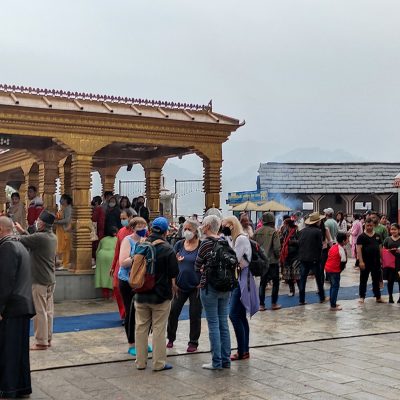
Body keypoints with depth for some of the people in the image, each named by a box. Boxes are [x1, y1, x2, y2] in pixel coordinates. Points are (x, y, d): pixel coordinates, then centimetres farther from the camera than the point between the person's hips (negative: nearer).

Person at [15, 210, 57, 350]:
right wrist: (23, 231, 21)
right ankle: (48, 339, 20)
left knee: (39, 311, -2)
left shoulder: (40, 237, -19)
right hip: (51, 280, 8)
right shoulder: (53, 237, 8)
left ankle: (41, 342, 3)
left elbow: (21, 240, -14)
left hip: (39, 280, -8)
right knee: (48, 310, 12)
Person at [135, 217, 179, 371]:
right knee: (159, 329, 4)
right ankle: (159, 363, 8)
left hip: (141, 295, 4)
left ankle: (140, 361, 19)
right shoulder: (167, 249, -13)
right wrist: (173, 287, 9)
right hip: (161, 295, -4)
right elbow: (173, 275, -10)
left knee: (141, 328, 13)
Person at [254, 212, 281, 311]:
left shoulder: (257, 232, -1)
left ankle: (261, 304, 10)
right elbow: (277, 248, -15)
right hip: (272, 261, -4)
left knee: (262, 282, 11)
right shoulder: (273, 232, -13)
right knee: (275, 282, 10)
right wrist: (277, 256, 3)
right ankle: (274, 303, 11)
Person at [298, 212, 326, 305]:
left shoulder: (302, 231, 3)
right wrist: (319, 256, 7)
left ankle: (301, 300, 6)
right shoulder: (318, 231, -10)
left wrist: (300, 255, 12)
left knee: (302, 279, 6)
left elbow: (299, 244, 4)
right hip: (314, 259, -4)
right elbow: (320, 246, -8)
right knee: (319, 278, 12)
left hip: (303, 258, 4)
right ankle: (322, 298, 22)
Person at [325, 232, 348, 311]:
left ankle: (333, 303, 29)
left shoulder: (333, 246, 13)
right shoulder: (341, 249, -12)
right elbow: (343, 261, -14)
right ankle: (333, 306, 0)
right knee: (335, 287, -1)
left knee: (333, 286, 21)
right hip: (335, 270, -8)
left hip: (328, 268, 8)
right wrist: (341, 268, 4)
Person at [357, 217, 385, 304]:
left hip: (376, 262, 4)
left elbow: (380, 247, 14)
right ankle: (362, 297, 14)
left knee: (376, 280, 11)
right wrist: (361, 261, -18)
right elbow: (359, 249, -12)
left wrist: (381, 258, 8)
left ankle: (378, 297, 19)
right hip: (365, 262, -4)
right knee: (363, 280, 5)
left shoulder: (377, 236, 8)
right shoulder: (362, 236, -7)